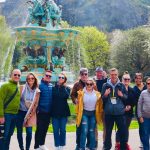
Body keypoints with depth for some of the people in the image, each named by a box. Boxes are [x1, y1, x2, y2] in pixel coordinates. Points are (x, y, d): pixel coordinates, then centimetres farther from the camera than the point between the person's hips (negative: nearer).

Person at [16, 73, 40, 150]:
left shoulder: (37, 91, -2)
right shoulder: (22, 88, -7)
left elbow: (36, 104, 3)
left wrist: (31, 114, -1)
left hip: (30, 113, 1)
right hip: (20, 112, -1)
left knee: (29, 132, -7)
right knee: (19, 131, 3)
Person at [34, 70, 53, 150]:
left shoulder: (51, 86, 8)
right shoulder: (40, 85, -11)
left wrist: (51, 109, 8)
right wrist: (37, 109, -17)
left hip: (48, 111, 6)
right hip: (41, 111, -6)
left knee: (45, 128, 15)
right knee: (39, 128, -2)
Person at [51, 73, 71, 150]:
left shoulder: (67, 88, 6)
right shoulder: (54, 87, 3)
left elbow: (67, 96, -15)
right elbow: (51, 97, -5)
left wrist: (63, 87, -12)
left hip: (64, 111, 0)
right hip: (55, 111, 0)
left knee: (63, 130, 6)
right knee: (56, 130, 2)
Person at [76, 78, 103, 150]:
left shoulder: (97, 94, 0)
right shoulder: (81, 93, -5)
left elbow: (100, 105, 6)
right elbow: (79, 105, -1)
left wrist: (100, 114, 5)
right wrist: (78, 114, -1)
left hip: (93, 114, 2)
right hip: (84, 113, -2)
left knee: (92, 131, 9)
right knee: (84, 131, -7)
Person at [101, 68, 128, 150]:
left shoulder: (121, 85, 2)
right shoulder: (105, 85, 1)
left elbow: (126, 97, 9)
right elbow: (102, 99, 8)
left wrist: (122, 95, -12)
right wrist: (105, 95, -13)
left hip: (120, 112, 0)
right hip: (108, 112, 0)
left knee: (122, 131, 6)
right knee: (108, 131, 11)